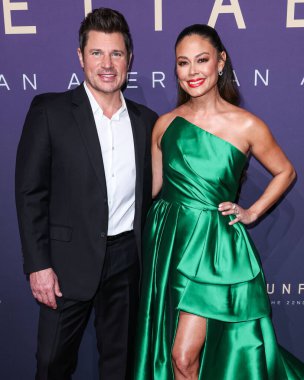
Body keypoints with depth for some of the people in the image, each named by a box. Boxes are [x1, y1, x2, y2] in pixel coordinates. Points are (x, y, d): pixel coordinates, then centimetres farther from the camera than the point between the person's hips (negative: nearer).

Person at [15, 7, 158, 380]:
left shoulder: (146, 120, 5)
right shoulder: (49, 110, -6)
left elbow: (148, 191, 11)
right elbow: (30, 192, -8)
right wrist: (38, 264, -12)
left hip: (127, 259, 4)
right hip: (71, 260, -3)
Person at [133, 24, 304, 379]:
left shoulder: (246, 126, -7)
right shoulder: (165, 123, 1)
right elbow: (154, 186, 9)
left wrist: (252, 212, 0)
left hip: (214, 245, -3)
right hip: (166, 239, 4)